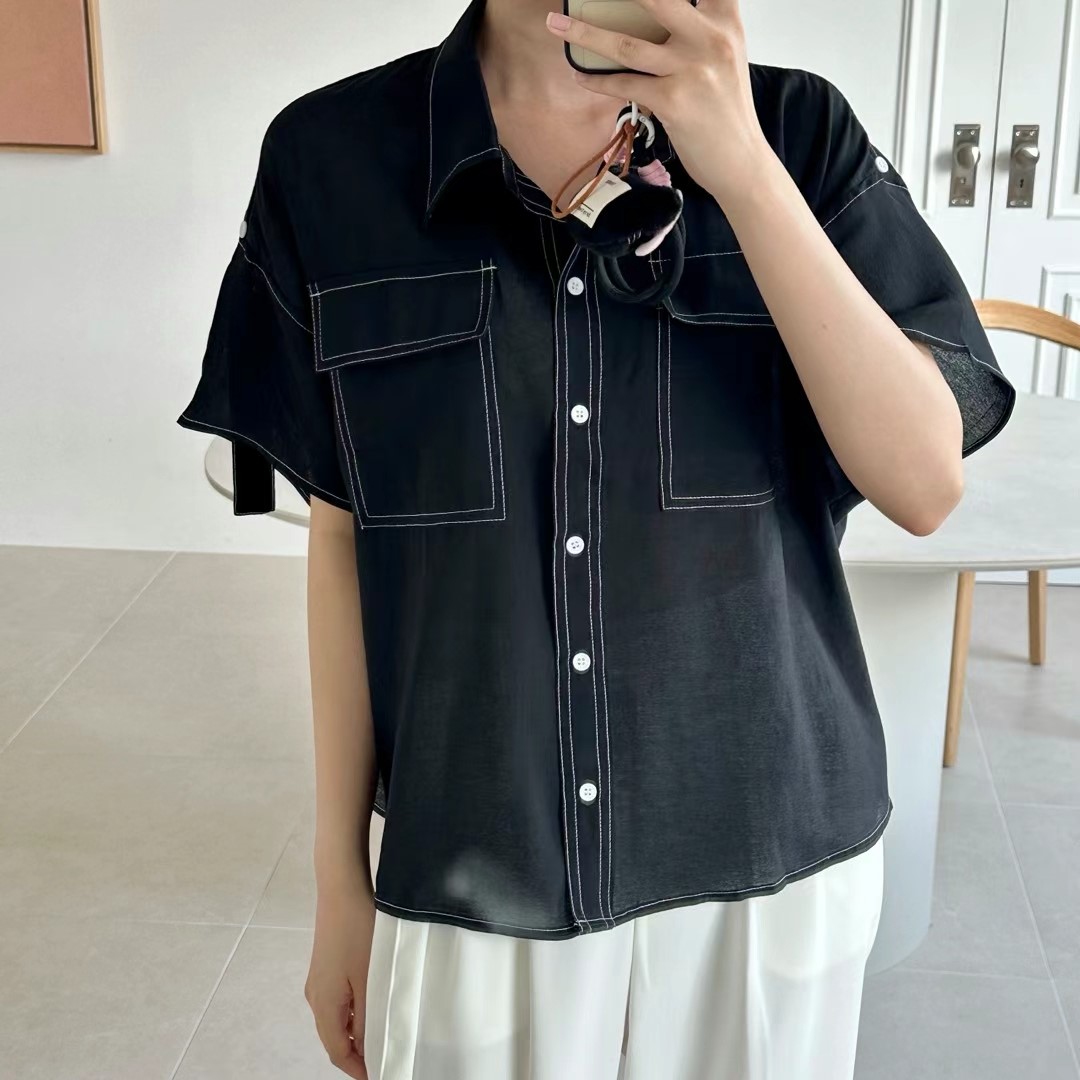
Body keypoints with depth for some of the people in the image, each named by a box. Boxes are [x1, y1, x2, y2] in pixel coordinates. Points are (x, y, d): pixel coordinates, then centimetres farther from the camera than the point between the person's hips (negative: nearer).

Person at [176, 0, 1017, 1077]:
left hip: (773, 856, 1)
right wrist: (339, 875, 4)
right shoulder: (332, 156, -5)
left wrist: (743, 171, -21)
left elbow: (926, 486, -12)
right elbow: (343, 536, 0)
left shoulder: (797, 132, -5)